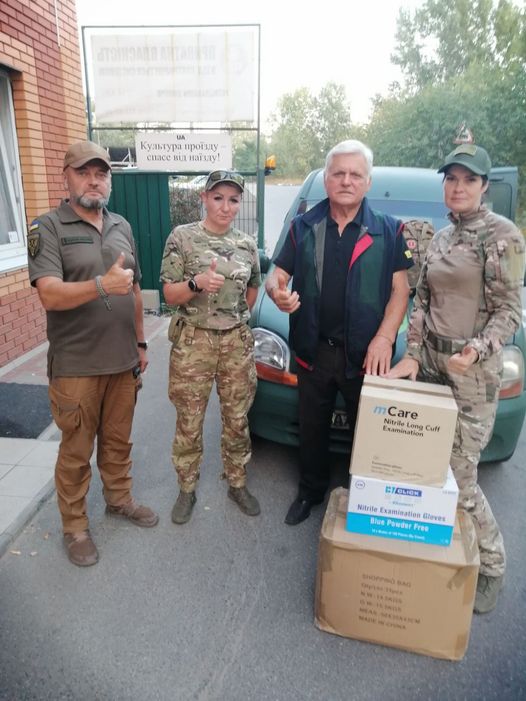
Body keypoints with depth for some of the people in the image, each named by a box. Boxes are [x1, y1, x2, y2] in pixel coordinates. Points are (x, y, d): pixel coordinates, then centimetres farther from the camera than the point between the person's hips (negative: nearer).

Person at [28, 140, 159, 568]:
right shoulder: (48, 228, -7)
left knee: (118, 440, 19)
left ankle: (120, 499, 39)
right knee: (76, 452, 8)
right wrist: (102, 284, -36)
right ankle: (75, 528, 26)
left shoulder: (122, 227, 11)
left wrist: (140, 342, 15)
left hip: (123, 361, 5)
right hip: (76, 367, -5)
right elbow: (50, 295, -20)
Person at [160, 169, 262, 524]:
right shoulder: (182, 237, -5)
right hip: (193, 341, -2)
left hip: (237, 341, 3)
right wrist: (197, 283, -24)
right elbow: (170, 295, -7)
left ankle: (238, 483, 32)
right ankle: (187, 489, 28)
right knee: (189, 422, 8)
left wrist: (237, 317, 11)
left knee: (237, 419, 12)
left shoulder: (248, 243, 5)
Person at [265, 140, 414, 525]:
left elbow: (400, 289, -2)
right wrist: (277, 291, -19)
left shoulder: (389, 230, 1)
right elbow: (278, 274, 6)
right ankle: (310, 492, 39)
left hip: (365, 354, -1)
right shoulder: (304, 226, 6)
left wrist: (384, 338, -15)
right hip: (314, 351, 2)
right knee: (312, 429, 17)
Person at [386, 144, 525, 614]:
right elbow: (422, 303, 11)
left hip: (473, 374, -6)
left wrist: (478, 349, -27)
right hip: (430, 364, 6)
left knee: (459, 478, -1)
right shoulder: (441, 238, 12)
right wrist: (412, 355, 1)